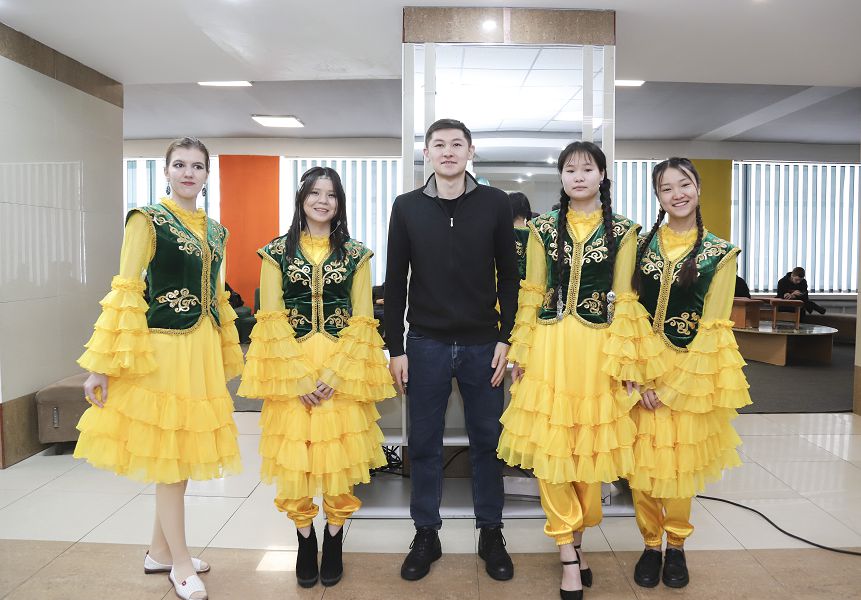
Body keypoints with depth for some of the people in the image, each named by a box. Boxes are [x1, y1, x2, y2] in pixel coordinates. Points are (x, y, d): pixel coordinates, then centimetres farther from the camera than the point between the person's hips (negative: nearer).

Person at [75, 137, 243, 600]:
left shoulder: (215, 231, 12)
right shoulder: (148, 219, -6)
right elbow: (125, 294, -12)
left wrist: (227, 359, 18)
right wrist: (103, 365, -14)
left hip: (203, 350, 7)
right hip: (163, 347, -6)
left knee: (185, 450, 13)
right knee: (168, 454, 3)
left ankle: (159, 552, 30)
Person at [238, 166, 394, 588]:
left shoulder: (356, 254, 5)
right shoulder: (277, 252, 3)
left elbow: (362, 321, 0)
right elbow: (271, 321, -3)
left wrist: (336, 374, -11)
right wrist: (299, 375, -12)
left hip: (343, 368, 0)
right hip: (290, 368, 0)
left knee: (340, 455, 3)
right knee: (294, 456, 3)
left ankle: (334, 539, 22)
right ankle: (305, 539, 23)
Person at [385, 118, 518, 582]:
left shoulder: (495, 204, 1)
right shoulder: (407, 207, 2)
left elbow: (508, 275, 4)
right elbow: (395, 282, 3)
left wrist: (505, 338, -2)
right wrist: (395, 348, 0)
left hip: (483, 344, 0)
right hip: (425, 344, 1)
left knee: (486, 441, 10)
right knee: (424, 444, 9)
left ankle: (491, 534, 27)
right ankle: (426, 535, 26)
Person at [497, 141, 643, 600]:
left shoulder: (622, 231, 3)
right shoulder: (544, 228, 4)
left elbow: (624, 300, 1)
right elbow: (531, 295, 4)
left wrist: (622, 359, -3)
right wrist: (520, 353, 2)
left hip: (598, 347, 0)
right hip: (549, 346, 0)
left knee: (590, 445, 8)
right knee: (550, 445, 0)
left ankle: (573, 540, 27)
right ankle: (569, 550, 13)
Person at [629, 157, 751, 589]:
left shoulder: (719, 253, -2)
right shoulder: (642, 244, 3)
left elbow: (712, 327, -6)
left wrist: (672, 386, -11)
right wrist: (640, 377, -10)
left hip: (690, 370, -1)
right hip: (640, 369, 2)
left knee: (680, 463, 7)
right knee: (640, 460, 4)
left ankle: (676, 545, 28)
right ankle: (651, 543, 23)